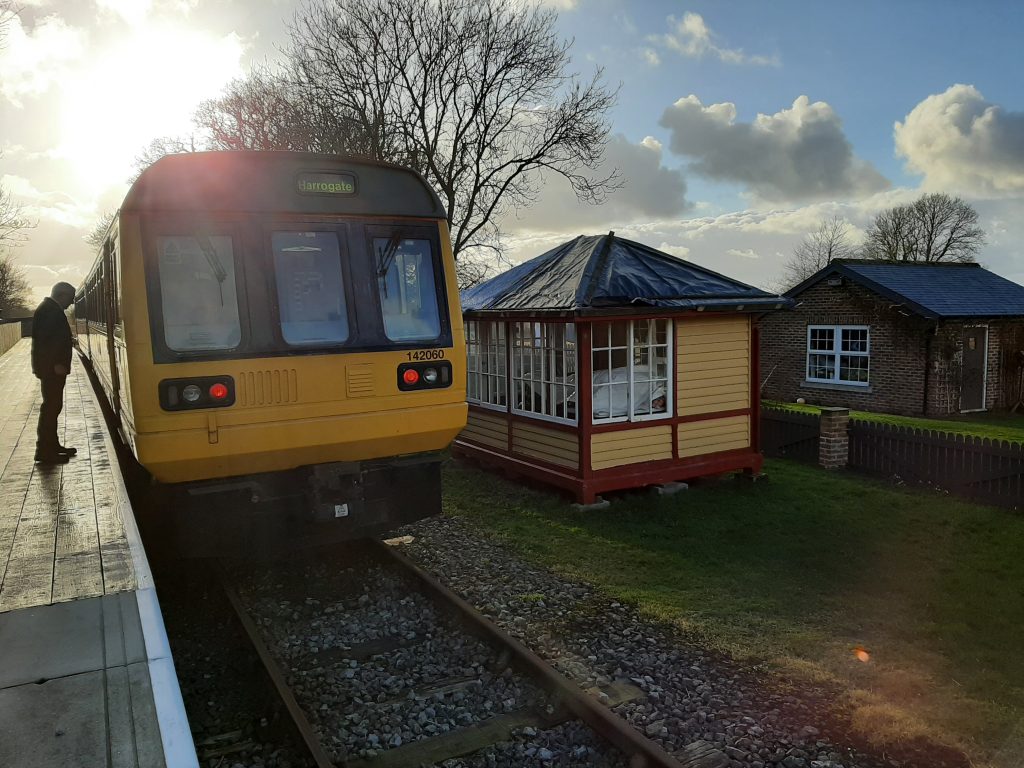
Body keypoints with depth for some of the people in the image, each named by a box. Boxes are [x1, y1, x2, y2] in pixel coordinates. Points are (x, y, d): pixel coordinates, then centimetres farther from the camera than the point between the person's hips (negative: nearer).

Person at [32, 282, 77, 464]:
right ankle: (44, 451, -5)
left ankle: (52, 446, 21)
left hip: (52, 367, 10)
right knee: (51, 407, -8)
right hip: (51, 367, -10)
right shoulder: (49, 310, -15)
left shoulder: (52, 309, 17)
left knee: (53, 406, 14)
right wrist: (56, 363, -23)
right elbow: (44, 338, -23)